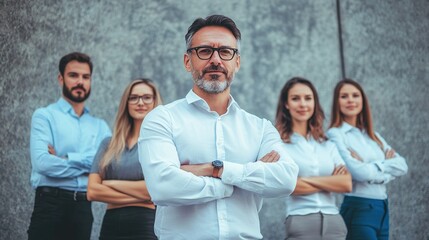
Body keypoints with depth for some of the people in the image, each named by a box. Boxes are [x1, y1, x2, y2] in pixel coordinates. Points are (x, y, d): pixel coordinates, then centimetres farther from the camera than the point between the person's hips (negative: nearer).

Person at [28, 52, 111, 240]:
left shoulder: (100, 126, 14)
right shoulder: (45, 116, 1)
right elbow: (42, 162, -15)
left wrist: (66, 158, -11)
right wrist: (88, 164, -7)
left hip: (83, 208, 4)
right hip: (51, 204, -4)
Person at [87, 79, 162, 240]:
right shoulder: (109, 144, 9)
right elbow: (92, 191, 1)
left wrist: (112, 183, -4)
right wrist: (139, 196, -10)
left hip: (148, 225, -3)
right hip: (111, 225, 4)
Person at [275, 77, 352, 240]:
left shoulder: (328, 146, 13)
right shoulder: (279, 144, 0)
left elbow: (346, 184, 1)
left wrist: (307, 179, -8)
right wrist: (332, 182, -2)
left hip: (334, 222, 4)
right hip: (301, 223, -4)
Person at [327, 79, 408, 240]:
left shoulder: (373, 136, 15)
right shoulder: (335, 135, -6)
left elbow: (402, 166, 3)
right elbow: (358, 172, -19)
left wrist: (371, 167, -11)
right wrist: (386, 164, -2)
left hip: (382, 209, 7)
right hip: (358, 209, -7)